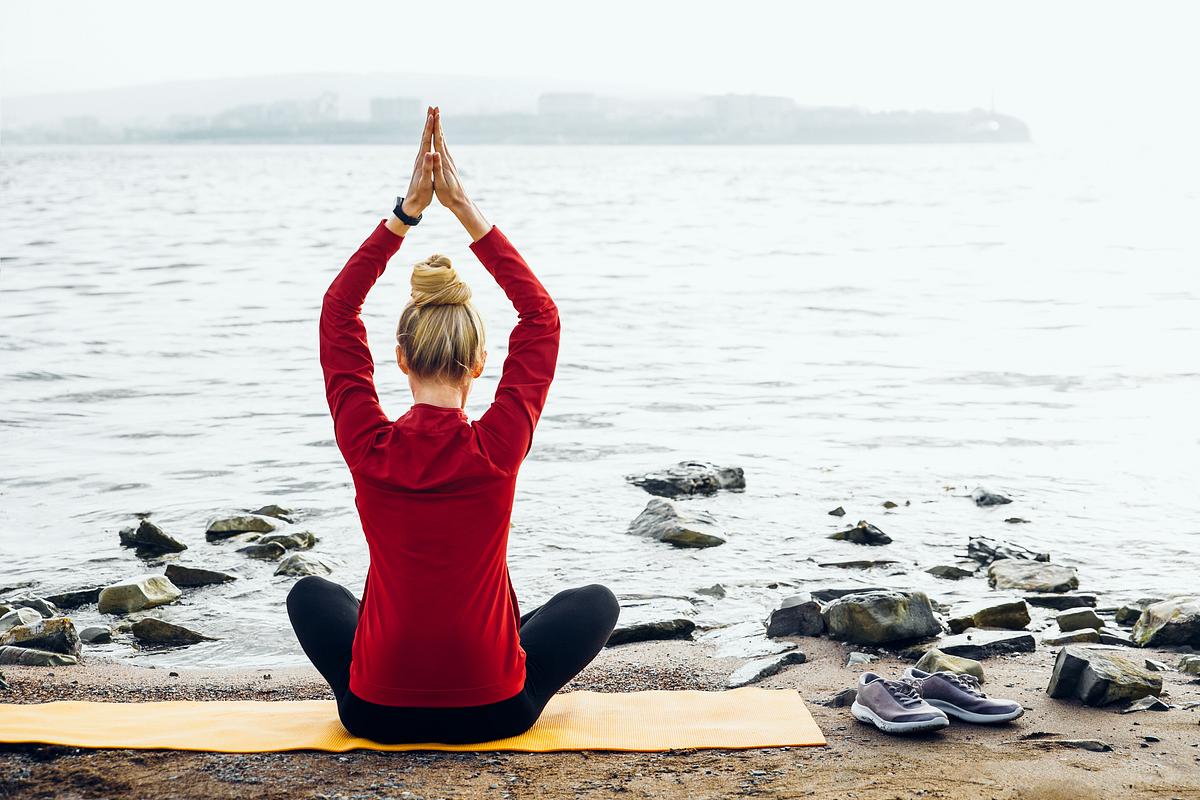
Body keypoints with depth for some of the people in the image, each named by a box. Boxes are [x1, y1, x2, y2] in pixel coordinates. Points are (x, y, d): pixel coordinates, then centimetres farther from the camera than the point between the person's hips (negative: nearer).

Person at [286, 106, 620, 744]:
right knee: (597, 601, 26)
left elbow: (338, 310, 2)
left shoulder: (370, 448, -12)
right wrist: (468, 214, 0)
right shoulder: (498, 448, -14)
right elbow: (541, 316, 0)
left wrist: (406, 212, 1)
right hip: (494, 713, -1)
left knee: (310, 593, 32)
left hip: (377, 712, 1)